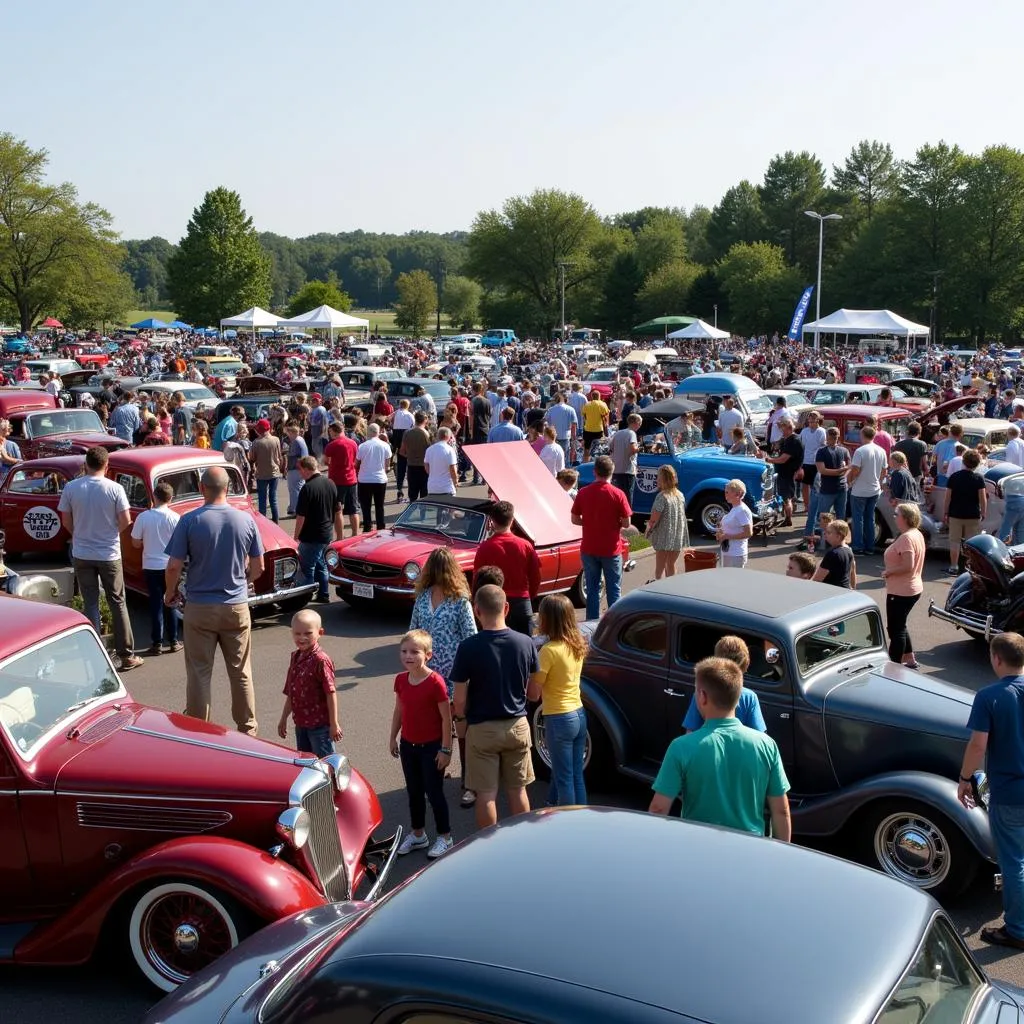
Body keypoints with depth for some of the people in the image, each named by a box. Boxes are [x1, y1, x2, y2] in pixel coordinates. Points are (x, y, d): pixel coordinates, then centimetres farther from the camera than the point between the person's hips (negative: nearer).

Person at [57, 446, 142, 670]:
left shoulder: (70, 488, -5)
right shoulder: (115, 489, -12)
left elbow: (66, 522, 1)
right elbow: (125, 521, -10)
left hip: (81, 555, 2)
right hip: (109, 555, -2)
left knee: (90, 604, 10)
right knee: (117, 603, 9)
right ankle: (127, 655, 12)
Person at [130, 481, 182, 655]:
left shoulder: (143, 517, -10)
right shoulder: (175, 518, -11)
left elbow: (135, 543, -3)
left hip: (151, 567, 0)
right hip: (170, 566, 0)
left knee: (155, 604, 7)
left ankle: (157, 644, 8)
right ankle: (173, 641, 16)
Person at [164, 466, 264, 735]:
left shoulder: (189, 521, -12)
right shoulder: (246, 520, -5)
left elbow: (174, 566, -11)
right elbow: (258, 567, 2)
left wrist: (170, 592, 8)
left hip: (200, 608, -2)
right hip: (237, 606, 2)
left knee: (199, 673, 9)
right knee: (241, 673, 13)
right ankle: (247, 730, 22)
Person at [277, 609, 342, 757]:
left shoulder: (320, 660, -18)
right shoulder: (295, 657, 6)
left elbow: (331, 693, -18)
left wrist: (334, 724, -17)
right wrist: (284, 719, 18)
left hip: (319, 725, -8)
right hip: (300, 724, 8)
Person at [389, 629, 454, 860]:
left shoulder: (435, 682, -21)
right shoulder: (401, 680, -2)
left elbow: (446, 717, -16)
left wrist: (445, 749, -15)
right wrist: (393, 738, 12)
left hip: (431, 746, -6)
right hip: (408, 745, 6)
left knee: (434, 792, 4)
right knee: (414, 792, 17)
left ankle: (445, 837, 19)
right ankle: (418, 834, 32)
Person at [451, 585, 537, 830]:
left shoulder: (468, 647, -17)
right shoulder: (526, 643, -7)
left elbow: (460, 697, -13)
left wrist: (460, 719, 5)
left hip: (482, 728, -3)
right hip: (517, 725, 3)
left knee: (486, 794, 7)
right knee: (518, 790, 16)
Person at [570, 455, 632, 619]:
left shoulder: (583, 493, -4)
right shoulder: (617, 494, -12)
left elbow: (575, 519, 1)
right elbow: (626, 523, -10)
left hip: (588, 549, 2)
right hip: (611, 550, -2)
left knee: (592, 589, 13)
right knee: (614, 590, 8)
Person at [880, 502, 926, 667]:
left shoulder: (906, 538, -23)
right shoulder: (917, 534, 8)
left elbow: (908, 566, -30)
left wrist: (888, 572, -18)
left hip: (901, 592, -10)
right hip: (913, 588, 10)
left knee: (895, 628, 0)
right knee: (900, 626, 22)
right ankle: (910, 659, 29)